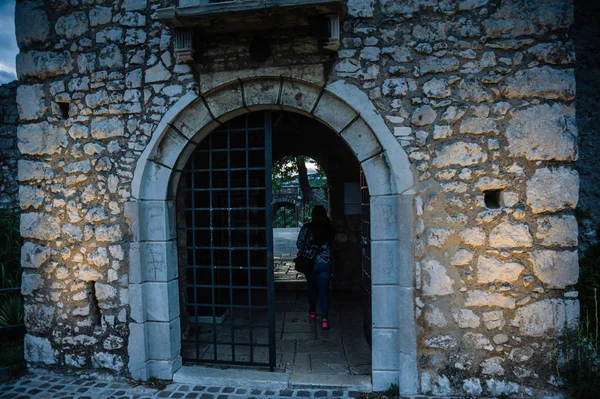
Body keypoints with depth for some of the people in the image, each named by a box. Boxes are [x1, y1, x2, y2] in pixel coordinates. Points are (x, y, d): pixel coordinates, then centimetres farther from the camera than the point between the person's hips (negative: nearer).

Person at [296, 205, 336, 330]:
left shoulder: (307, 227, -8)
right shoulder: (330, 229, -4)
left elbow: (299, 243, -4)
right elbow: (332, 244, 3)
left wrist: (301, 251, 16)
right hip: (325, 263, 0)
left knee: (312, 288, 22)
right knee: (323, 291, 3)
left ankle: (312, 312, 37)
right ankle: (324, 319, -9)